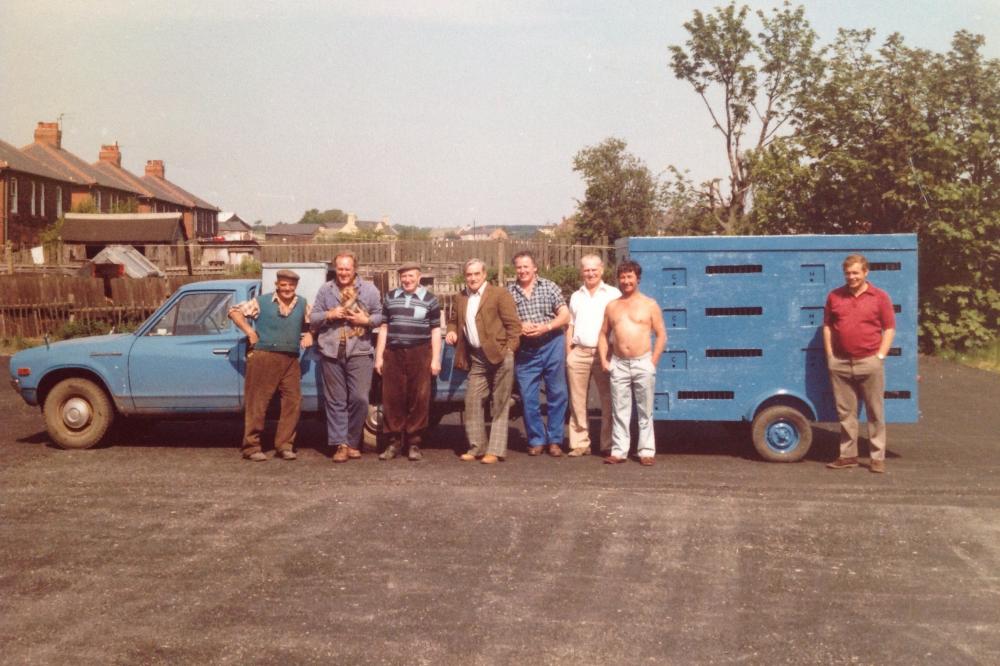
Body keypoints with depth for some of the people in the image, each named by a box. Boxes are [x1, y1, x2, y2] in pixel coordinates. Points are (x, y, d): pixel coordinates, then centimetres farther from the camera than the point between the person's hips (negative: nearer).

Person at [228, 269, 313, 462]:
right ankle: (251, 447, 2)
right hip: (264, 357, -4)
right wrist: (249, 331, -5)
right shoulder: (262, 302, 2)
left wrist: (308, 335, 7)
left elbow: (310, 323, 28)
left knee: (293, 401, 1)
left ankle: (284, 445, 10)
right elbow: (235, 311, 4)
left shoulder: (302, 305, 14)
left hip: (291, 360, 4)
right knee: (257, 403, -3)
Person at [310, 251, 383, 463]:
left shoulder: (369, 289, 8)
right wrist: (329, 315, -7)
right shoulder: (325, 290, 11)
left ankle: (352, 442, 10)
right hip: (331, 352, 2)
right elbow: (313, 318, 12)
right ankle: (340, 444, 7)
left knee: (359, 398, -6)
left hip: (359, 352, -1)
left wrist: (366, 320, -11)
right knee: (335, 400, 2)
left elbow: (380, 316, 8)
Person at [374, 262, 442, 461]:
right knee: (392, 400, 0)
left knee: (419, 400, -2)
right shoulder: (391, 297, 12)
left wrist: (436, 359, -2)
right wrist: (379, 356, 8)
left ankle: (414, 444, 5)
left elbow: (435, 330, 5)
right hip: (393, 354, 2)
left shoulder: (429, 299, 5)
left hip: (419, 355, -2)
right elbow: (384, 327, 13)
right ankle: (394, 443, 9)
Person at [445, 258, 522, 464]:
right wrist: (452, 332, 3)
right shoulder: (460, 297, 14)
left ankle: (496, 450, 3)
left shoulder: (500, 294, -4)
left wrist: (509, 350, -13)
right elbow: (453, 320, 26)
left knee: (500, 405, 0)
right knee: (472, 401, 5)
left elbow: (514, 324, -6)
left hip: (499, 356, -6)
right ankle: (477, 447, 15)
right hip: (476, 358, 6)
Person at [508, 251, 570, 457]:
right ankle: (536, 440, 16)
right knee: (528, 397, 3)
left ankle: (555, 440, 14)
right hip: (525, 351, 1)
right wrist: (518, 328, -14)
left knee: (557, 394, 4)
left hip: (552, 345, -1)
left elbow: (565, 315, 0)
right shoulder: (509, 293, 3)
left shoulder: (549, 287, 3)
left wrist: (546, 327, -14)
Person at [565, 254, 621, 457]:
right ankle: (580, 443, 9)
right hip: (579, 353, 3)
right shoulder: (576, 296, 17)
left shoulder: (613, 294, 5)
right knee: (577, 401, 3)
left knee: (608, 401, -1)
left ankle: (609, 444, 5)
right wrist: (568, 353, 9)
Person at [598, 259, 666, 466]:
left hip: (643, 363, -3)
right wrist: (604, 359, 3)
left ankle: (646, 451, 8)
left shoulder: (649, 305, 2)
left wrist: (653, 361, -8)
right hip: (618, 364, 3)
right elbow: (603, 334, 16)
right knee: (619, 411, 4)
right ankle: (619, 451, 8)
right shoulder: (612, 306, 12)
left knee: (645, 411, 3)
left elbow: (661, 335, 1)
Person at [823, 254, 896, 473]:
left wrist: (880, 355, -6)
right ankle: (848, 455, 17)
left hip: (869, 362, -3)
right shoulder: (834, 296, 8)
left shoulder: (879, 297, 0)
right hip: (840, 363, 3)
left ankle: (878, 457, 9)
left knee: (875, 412, 3)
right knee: (845, 412, 8)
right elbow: (827, 326, 12)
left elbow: (889, 328, 1)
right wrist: (830, 355, 5)